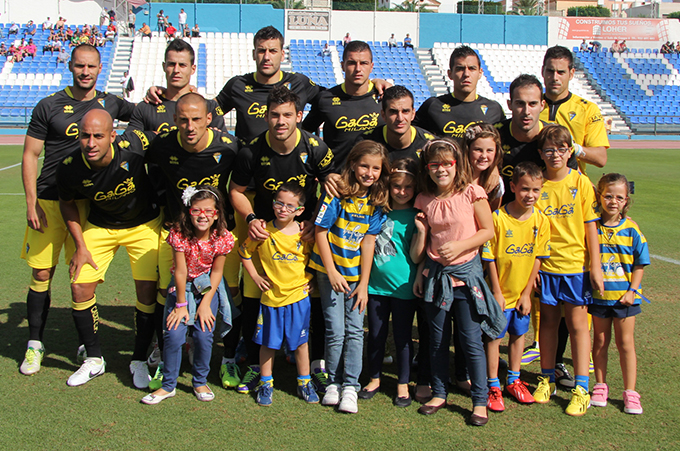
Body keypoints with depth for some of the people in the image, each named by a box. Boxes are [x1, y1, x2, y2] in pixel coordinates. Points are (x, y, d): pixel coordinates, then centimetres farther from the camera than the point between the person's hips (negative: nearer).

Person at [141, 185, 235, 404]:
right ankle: (168, 385, 7)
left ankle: (200, 382, 14)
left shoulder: (222, 238, -17)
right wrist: (181, 304, -12)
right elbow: (180, 271, -17)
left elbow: (216, 272, -8)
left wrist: (206, 303, -11)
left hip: (208, 287, 1)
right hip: (182, 286, -1)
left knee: (203, 335, -10)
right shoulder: (180, 235, -22)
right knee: (173, 334, -12)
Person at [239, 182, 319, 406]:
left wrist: (310, 279, 3)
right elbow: (244, 252, 5)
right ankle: (266, 384, 24)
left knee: (300, 341, 9)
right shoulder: (264, 231, -7)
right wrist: (255, 275, 0)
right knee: (268, 342, 9)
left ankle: (304, 383, 24)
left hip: (298, 296, 1)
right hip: (271, 296, -1)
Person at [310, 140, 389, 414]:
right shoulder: (337, 192, -14)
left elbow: (368, 241, -2)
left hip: (356, 272, 3)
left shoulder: (376, 200, -2)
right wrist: (332, 272, -12)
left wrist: (364, 283, -3)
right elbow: (320, 232, -10)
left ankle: (350, 386, 10)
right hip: (330, 270, -3)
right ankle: (333, 383, 17)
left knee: (355, 330, 0)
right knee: (335, 331, -1)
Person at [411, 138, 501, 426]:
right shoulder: (424, 200, 3)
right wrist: (420, 272, 8)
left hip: (466, 273, -3)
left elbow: (488, 231, -6)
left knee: (471, 341, 0)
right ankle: (439, 394, 26)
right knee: (438, 340, 12)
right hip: (435, 274, 4)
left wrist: (459, 246, -18)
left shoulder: (471, 193, -8)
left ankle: (480, 400, 12)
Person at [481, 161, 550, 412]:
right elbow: (489, 257, -11)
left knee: (518, 334, 16)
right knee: (495, 336, 5)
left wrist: (527, 293, -3)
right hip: (500, 292, -4)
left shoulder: (541, 220, -5)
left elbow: (538, 258, -1)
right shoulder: (498, 217, -16)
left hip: (522, 292, 4)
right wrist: (496, 292, -11)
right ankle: (493, 387, 17)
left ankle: (514, 381, 32)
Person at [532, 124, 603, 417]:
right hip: (546, 266, 1)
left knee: (577, 323, 1)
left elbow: (590, 226, 0)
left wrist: (595, 266, -3)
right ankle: (547, 379, 25)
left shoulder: (580, 182, -2)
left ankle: (581, 388, 8)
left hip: (576, 265, -1)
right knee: (548, 321, 11)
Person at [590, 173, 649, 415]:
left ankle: (630, 392, 14)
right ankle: (600, 387, 24)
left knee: (625, 342, 5)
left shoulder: (631, 230, -4)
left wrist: (632, 290, -9)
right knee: (600, 340, 11)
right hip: (598, 295, 1)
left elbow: (639, 264, 0)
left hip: (624, 295, -1)